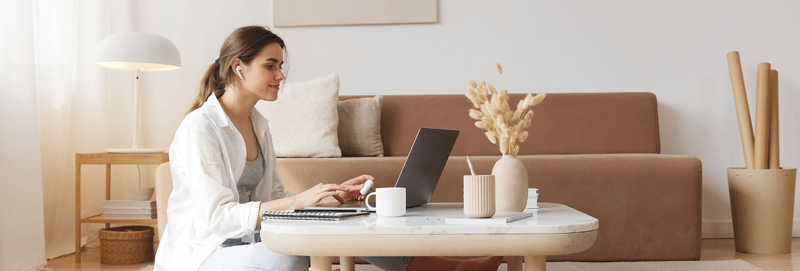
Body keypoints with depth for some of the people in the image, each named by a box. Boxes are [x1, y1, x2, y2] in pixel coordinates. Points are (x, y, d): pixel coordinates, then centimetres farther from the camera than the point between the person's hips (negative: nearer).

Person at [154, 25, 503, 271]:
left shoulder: (258, 125, 11)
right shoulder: (199, 127, -17)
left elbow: (273, 198, 13)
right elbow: (216, 216, -25)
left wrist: (332, 194, -2)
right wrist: (298, 199, -32)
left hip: (246, 241, 8)